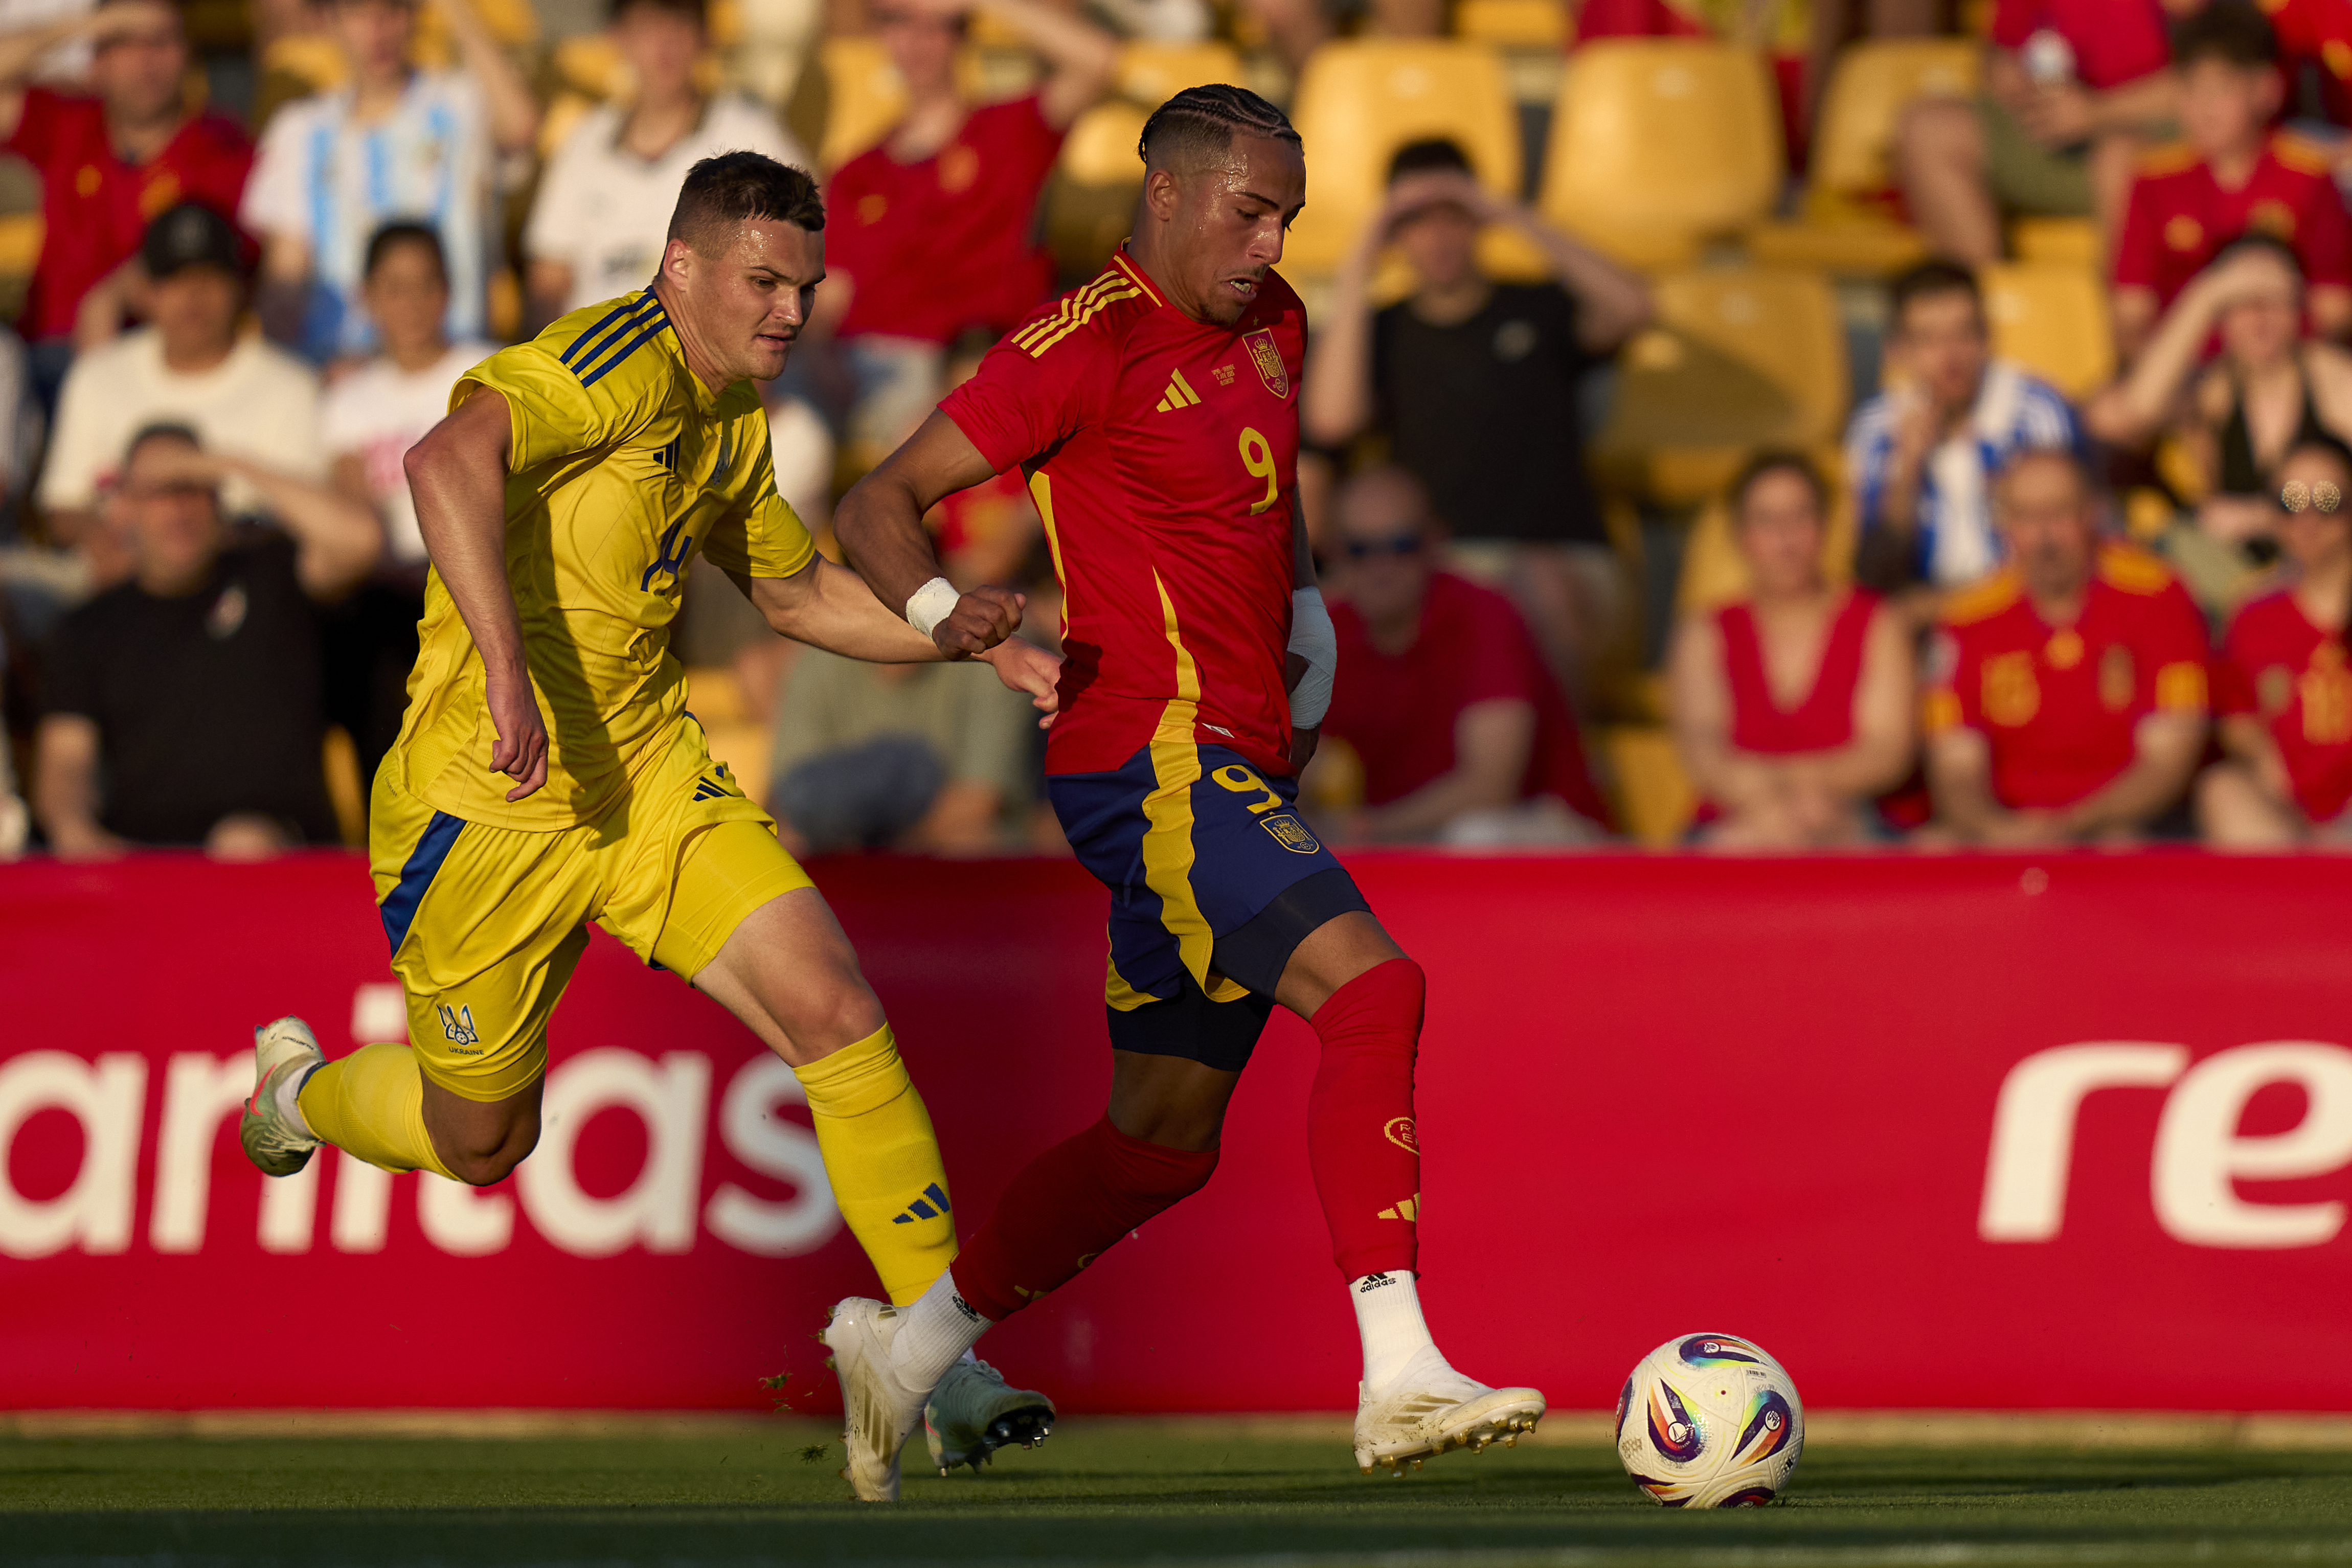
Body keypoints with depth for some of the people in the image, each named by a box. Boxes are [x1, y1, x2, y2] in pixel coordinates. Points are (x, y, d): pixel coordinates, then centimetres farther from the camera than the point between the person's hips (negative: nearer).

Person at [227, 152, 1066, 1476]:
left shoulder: (736, 420, 9)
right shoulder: (625, 363, -20)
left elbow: (799, 590, 27)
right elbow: (451, 461, -38)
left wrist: (964, 635, 12)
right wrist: (506, 669, -47)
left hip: (648, 778, 7)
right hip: (488, 807, -7)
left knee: (836, 1012, -13)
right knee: (482, 1143, 10)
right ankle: (302, 1090, 45)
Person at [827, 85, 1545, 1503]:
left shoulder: (1270, 327, 15)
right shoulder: (1087, 348, -10)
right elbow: (879, 505, -9)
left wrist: (1309, 621, 21)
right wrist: (944, 613, -27)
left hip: (1234, 766, 9)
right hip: (1153, 755, -9)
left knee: (1165, 1142, 12)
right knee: (1373, 987, -24)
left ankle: (911, 1343, 24)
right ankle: (1400, 1375, -28)